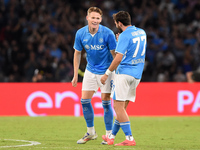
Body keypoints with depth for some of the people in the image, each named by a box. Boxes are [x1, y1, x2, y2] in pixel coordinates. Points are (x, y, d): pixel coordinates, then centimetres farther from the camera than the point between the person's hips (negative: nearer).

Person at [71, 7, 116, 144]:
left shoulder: (108, 33, -18)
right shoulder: (81, 33, -8)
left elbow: (114, 53, -10)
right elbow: (77, 53, 5)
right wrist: (75, 75, 5)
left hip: (106, 71, -4)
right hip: (90, 71, 4)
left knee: (106, 102, -4)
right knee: (84, 100, 3)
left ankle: (109, 135, 7)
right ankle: (91, 132, 19)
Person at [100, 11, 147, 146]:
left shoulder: (124, 36, -14)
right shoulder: (142, 33, 12)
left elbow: (118, 58, -19)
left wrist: (107, 73, -11)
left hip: (124, 73, -8)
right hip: (137, 74, 8)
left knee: (118, 106, -5)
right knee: (122, 107, 14)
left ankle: (130, 138, -12)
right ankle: (111, 136, 22)